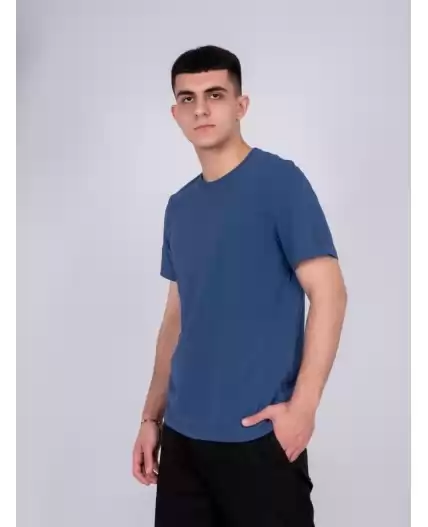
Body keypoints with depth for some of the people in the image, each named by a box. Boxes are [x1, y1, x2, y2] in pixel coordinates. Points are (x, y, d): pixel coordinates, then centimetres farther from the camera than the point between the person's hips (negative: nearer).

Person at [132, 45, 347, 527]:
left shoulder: (279, 181, -8)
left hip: (258, 433, -6)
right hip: (184, 432, 6)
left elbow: (329, 293, -12)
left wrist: (302, 405, -17)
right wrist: (152, 416, 13)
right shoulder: (179, 207, 10)